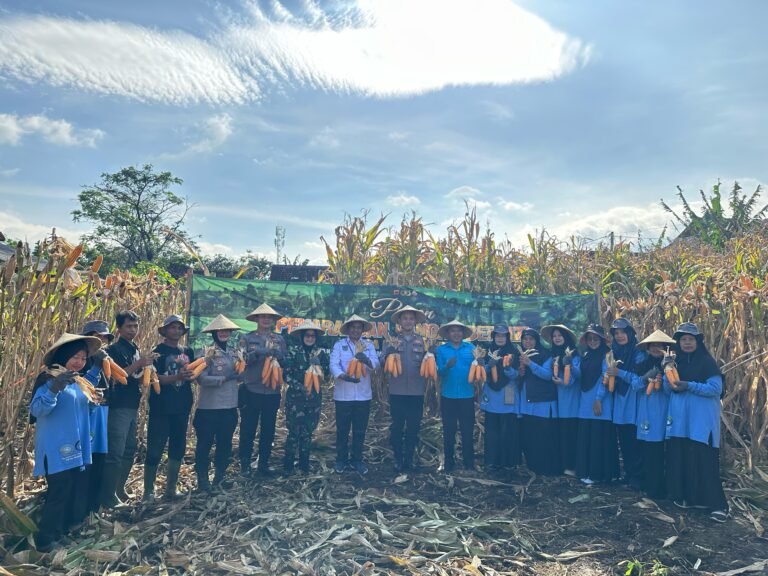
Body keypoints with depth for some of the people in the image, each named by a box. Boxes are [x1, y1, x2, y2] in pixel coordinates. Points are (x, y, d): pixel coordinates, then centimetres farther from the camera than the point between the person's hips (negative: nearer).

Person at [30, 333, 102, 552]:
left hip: (76, 448, 9)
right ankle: (45, 540, 9)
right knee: (59, 493, -6)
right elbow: (37, 410, -22)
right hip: (57, 450, -8)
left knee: (79, 493, 13)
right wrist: (53, 389, -40)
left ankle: (68, 534, 29)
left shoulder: (77, 381, 14)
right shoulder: (49, 379, -12)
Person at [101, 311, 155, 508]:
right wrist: (138, 364, -25)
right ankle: (107, 496, 1)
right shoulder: (114, 349, -9)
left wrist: (146, 367, 4)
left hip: (132, 406, 8)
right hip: (118, 407, -8)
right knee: (115, 452, -7)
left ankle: (119, 490, 27)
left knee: (129, 450, 15)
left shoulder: (134, 348, 15)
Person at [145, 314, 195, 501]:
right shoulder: (158, 351, -6)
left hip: (182, 408, 6)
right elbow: (154, 378, -15)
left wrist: (190, 375, -7)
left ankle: (171, 488, 24)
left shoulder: (188, 352, 11)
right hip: (161, 408, -6)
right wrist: (177, 377, -27)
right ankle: (148, 491, 11)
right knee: (155, 450, -1)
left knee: (178, 448, 12)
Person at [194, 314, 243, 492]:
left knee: (225, 444, 14)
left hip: (229, 406, 5)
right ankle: (202, 480, 21)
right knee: (205, 444, 6)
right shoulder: (208, 353, -8)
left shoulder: (236, 352, 8)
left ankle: (219, 478, 30)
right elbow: (201, 378, -18)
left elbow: (241, 376, 9)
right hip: (208, 407, -5)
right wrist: (224, 378, -22)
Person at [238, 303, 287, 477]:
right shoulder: (247, 338, 1)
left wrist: (277, 354, -14)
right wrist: (257, 353, -22)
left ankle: (263, 464, 22)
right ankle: (245, 464, 18)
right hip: (251, 390, -3)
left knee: (268, 430, 10)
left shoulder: (279, 339, 9)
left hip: (273, 392, 3)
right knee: (248, 430, 4)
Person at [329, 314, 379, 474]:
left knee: (360, 430, 9)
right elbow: (334, 364, -10)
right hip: (343, 394, -2)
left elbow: (376, 363, -7)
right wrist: (344, 376, -29)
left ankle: (356, 460, 22)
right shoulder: (339, 345, 2)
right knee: (342, 429, 7)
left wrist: (366, 360, -30)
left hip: (363, 395, 2)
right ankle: (341, 460, 20)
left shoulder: (369, 345, 8)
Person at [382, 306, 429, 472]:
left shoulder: (422, 341, 6)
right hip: (397, 391, -1)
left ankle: (409, 459, 23)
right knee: (397, 427, 7)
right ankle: (398, 459, 19)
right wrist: (390, 353, -25)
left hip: (417, 391, 1)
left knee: (413, 428, 10)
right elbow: (383, 362, -6)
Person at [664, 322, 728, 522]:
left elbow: (716, 388, -11)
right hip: (679, 418, 5)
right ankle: (683, 496, 17)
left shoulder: (707, 362, -3)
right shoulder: (675, 361, 12)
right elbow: (668, 388, 13)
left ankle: (717, 504, -1)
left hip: (701, 420, -5)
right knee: (679, 457, 4)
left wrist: (689, 386, -19)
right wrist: (667, 373, -7)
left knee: (703, 459, -7)